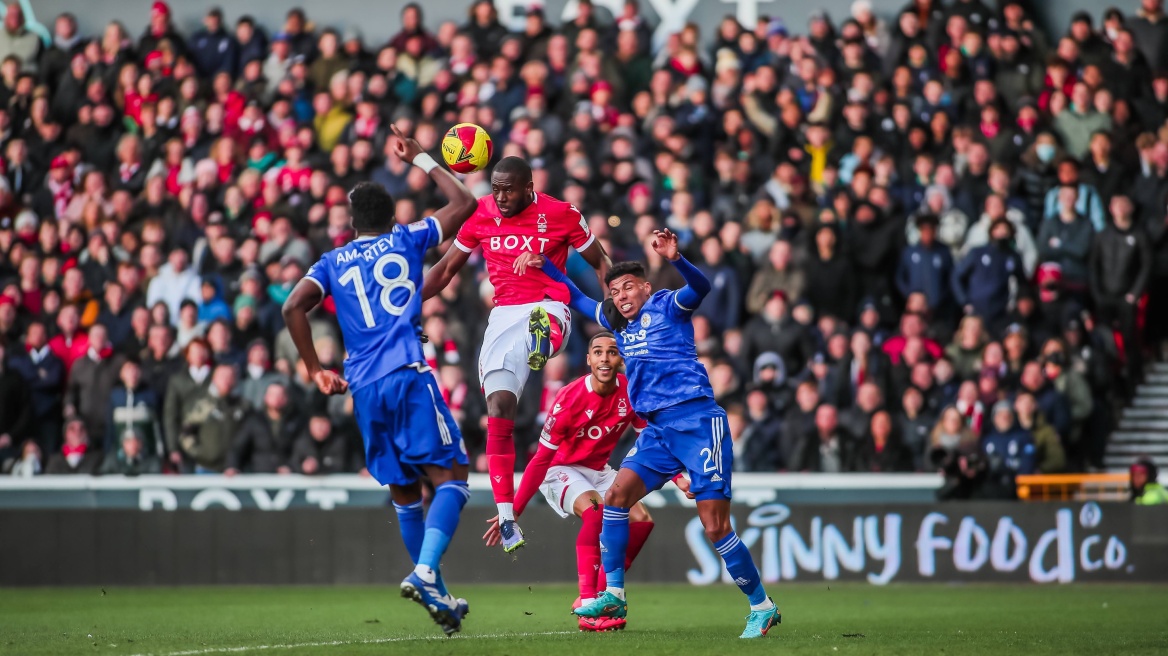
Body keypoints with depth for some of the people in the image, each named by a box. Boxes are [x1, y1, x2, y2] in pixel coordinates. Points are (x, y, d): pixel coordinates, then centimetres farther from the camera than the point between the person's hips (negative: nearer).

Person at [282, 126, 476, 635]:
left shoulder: (334, 262, 16)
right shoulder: (406, 241, 12)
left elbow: (294, 307, 1)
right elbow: (464, 204, 20)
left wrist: (315, 371, 7)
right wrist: (420, 160, 28)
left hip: (364, 388, 4)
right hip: (409, 376, -3)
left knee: (405, 493, 13)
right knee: (450, 476, -4)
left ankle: (437, 595, 16)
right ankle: (424, 572, -26)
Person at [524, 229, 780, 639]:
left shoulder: (667, 306, -1)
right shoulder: (620, 323, 19)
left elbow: (700, 287, -21)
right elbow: (578, 301, 34)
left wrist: (675, 259, -39)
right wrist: (544, 266, 26)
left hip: (696, 422, -7)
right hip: (657, 430, 7)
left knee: (715, 527, -10)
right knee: (616, 496, -7)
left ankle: (762, 607, 2)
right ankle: (613, 596, -1)